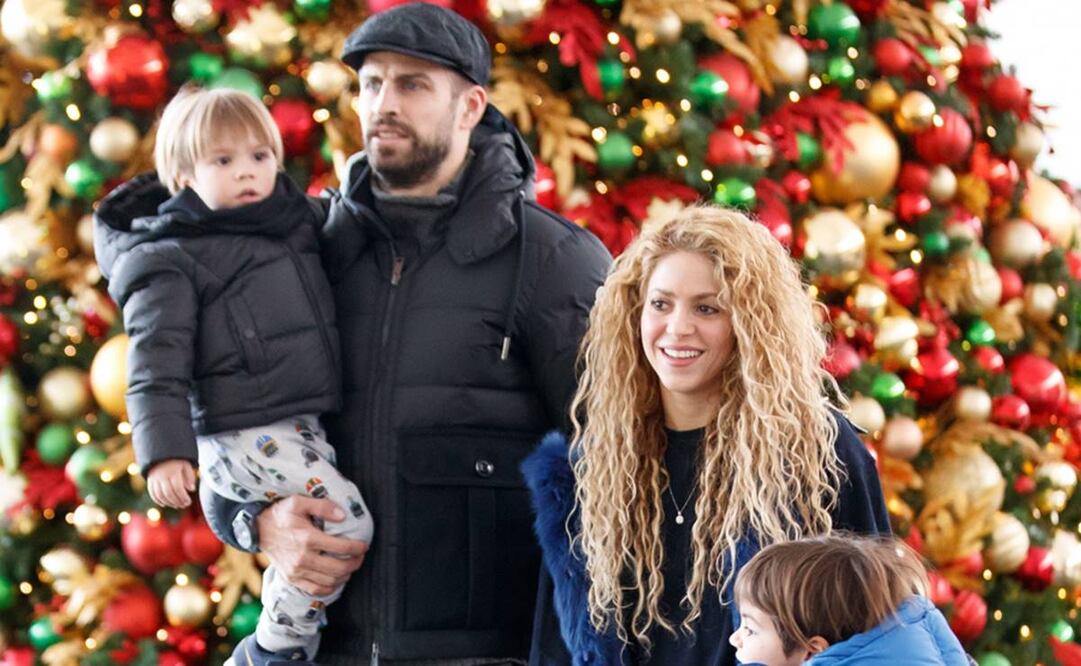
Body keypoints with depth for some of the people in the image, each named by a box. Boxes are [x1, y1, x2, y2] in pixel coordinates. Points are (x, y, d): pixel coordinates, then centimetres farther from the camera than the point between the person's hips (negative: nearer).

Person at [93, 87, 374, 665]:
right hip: (247, 432, -8)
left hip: (306, 422, 8)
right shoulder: (172, 262, -6)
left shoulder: (298, 223, 15)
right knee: (347, 523, -17)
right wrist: (164, 450, -20)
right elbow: (157, 362, -12)